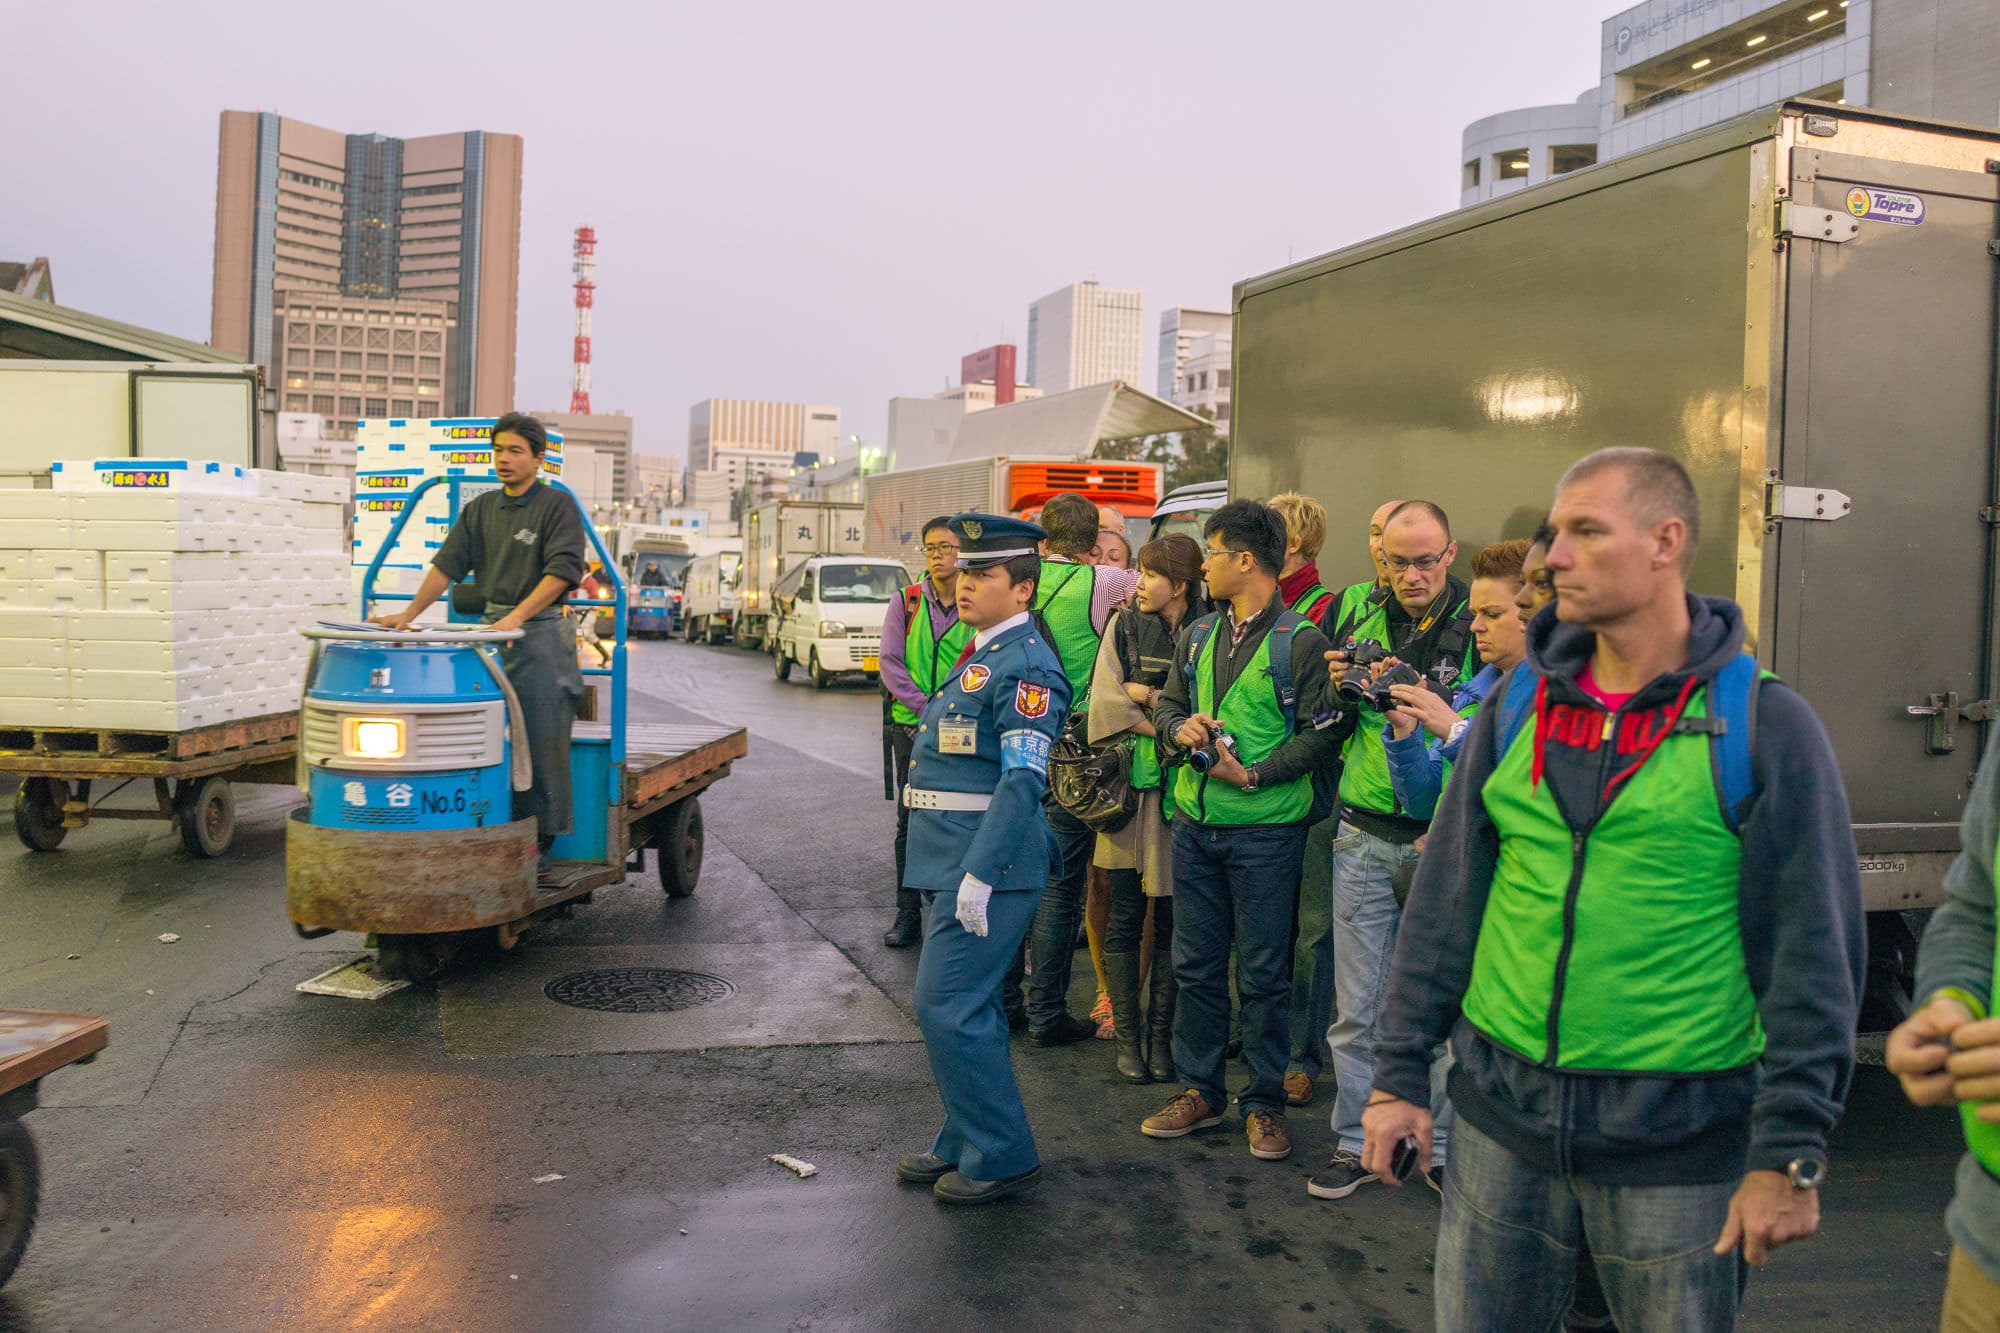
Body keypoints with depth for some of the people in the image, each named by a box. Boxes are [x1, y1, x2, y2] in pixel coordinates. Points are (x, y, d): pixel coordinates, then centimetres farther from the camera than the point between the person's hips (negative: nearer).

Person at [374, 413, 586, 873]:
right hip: (491, 628, 6)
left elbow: (562, 570, -14)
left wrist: (517, 616, -23)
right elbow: (447, 564, 9)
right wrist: (410, 613, -3)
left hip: (541, 632, -6)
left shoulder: (558, 506, -3)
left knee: (540, 742, -3)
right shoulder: (479, 509, 15)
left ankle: (540, 839, 4)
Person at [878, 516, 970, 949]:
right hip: (912, 727, 1)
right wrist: (926, 707, -11)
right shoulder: (906, 603, 5)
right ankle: (908, 913, 13)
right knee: (910, 822, 5)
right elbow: (891, 664, 0)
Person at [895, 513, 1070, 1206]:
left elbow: (1023, 781, -22)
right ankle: (964, 1143, 29)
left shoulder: (1026, 664, -15)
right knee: (966, 1005, 17)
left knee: (948, 1007, -7)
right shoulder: (977, 655, 16)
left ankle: (1003, 1157, 7)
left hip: (989, 862, -10)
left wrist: (980, 873, -25)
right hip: (951, 859, 10)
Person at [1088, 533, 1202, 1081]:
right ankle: (1127, 1032, 12)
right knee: (1125, 916, 2)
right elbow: (1105, 701, -2)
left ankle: (1160, 1033, 17)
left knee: (1171, 917, 5)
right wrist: (1167, 726, -8)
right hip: (1127, 783, 1)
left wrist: (1148, 697, -9)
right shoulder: (1126, 626, 7)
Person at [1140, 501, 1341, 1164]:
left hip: (1265, 828, -6)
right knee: (1195, 964, 12)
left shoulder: (1301, 640, -8)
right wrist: (1182, 727, -4)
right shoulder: (1197, 635, 12)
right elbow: (1167, 703, 19)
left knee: (1263, 972, 4)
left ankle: (1264, 1102, 17)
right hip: (1194, 821, 6)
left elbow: (1322, 734, -12)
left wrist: (1255, 774, -19)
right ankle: (1200, 1090, 25)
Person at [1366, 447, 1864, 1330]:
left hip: (1678, 1132, -3)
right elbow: (1447, 899, 5)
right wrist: (1401, 1073, 3)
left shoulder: (1763, 726, -8)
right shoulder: (1518, 704, 3)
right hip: (1502, 1110, 4)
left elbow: (1813, 955, -8)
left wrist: (1790, 1153, -10)